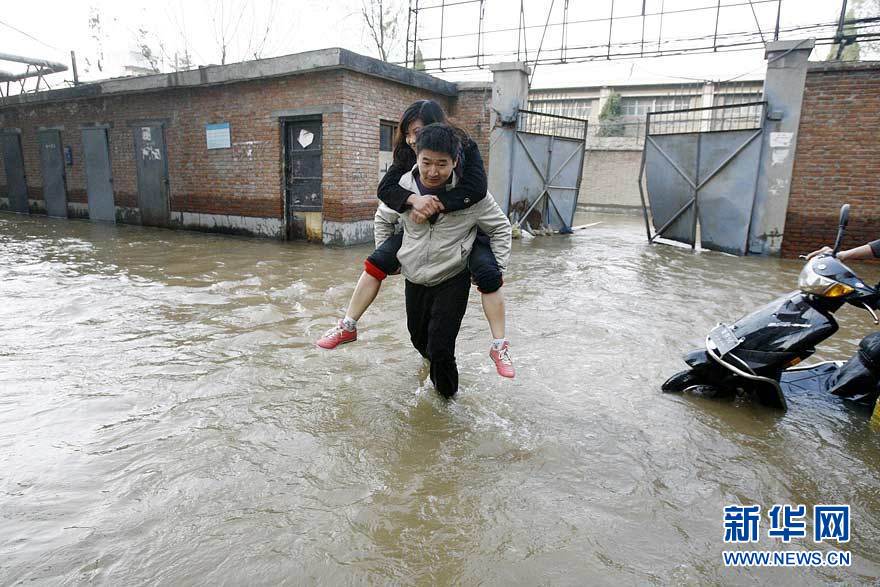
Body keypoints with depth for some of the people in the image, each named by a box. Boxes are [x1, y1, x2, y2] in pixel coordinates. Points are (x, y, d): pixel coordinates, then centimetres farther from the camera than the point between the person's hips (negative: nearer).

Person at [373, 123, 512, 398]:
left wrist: (497, 269, -6)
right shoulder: (403, 186, -12)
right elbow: (382, 219, 9)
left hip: (453, 280, -3)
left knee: (440, 345, -10)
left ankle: (446, 389, 22)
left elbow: (500, 228, -3)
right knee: (419, 337, 21)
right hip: (415, 279, 4)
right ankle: (434, 359, 57)